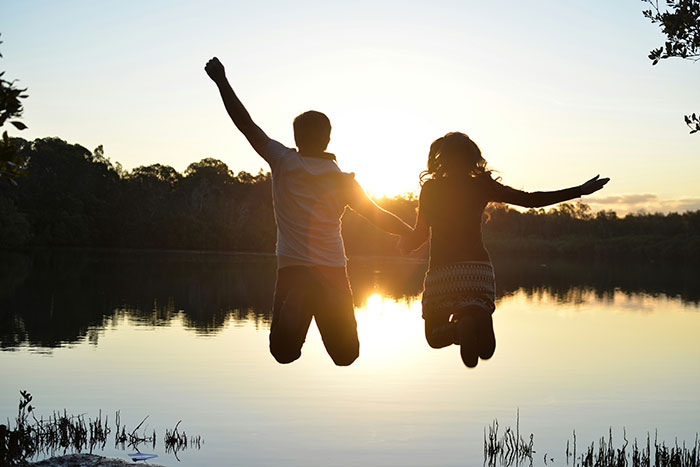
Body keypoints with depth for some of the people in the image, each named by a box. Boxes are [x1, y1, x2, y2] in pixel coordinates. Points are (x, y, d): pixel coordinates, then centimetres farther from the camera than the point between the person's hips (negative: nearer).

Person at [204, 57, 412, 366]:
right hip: (333, 269, 1)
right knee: (346, 355, 8)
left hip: (292, 268, -1)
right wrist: (414, 233, 25)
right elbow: (379, 216, 10)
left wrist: (221, 81, 12)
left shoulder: (284, 162, 1)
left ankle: (293, 307, -18)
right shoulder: (342, 179, 5)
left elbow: (245, 123, 3)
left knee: (284, 352, 1)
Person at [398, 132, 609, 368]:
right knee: (485, 351, 10)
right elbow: (530, 199, 5)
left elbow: (419, 235, 8)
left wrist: (403, 242, 32)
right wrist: (580, 191, 12)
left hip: (441, 270, -1)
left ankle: (462, 328, -27)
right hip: (478, 266, 1)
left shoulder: (430, 189, 6)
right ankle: (479, 319, -31)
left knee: (436, 336, 12)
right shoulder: (482, 186, 7)